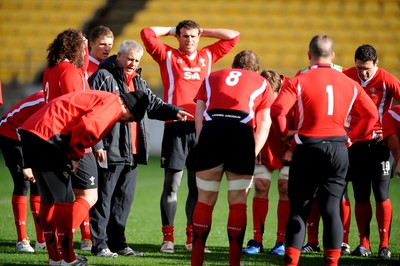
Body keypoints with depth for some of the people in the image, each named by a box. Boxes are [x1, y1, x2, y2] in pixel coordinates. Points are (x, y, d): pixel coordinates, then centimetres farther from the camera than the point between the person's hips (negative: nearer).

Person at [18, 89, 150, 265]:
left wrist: (73, 156, 8)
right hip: (48, 135, -10)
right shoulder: (113, 103, -7)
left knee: (49, 198, 16)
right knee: (63, 198, -3)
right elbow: (87, 127, -22)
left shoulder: (100, 99, 24)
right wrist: (75, 156, -8)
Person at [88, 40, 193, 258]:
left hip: (131, 152, 9)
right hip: (109, 150, -9)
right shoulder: (103, 77, -8)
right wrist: (96, 144, -19)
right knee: (103, 197, -4)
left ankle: (117, 242, 20)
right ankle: (99, 244, -1)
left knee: (125, 198, 13)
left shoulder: (138, 82, 19)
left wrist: (174, 112, 3)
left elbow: (153, 104, 24)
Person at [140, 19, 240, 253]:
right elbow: (147, 33, 0)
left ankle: (192, 238, 11)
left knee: (197, 186, 5)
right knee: (172, 185, -4)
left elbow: (233, 37, 22)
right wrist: (170, 30, 12)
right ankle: (168, 238, 0)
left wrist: (204, 31, 19)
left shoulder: (208, 56, 17)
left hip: (201, 126, 3)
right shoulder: (168, 55, 9)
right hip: (176, 126, -3)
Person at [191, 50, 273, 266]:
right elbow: (264, 124, 13)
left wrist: (202, 142, 13)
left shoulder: (212, 78, 30)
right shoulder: (261, 83, 25)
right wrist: (253, 155, 8)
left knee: (205, 201, 8)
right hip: (242, 131, -1)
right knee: (238, 202, 5)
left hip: (211, 129, 1)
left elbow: (198, 116, 17)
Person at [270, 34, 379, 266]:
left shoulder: (298, 81, -5)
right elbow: (372, 114, 10)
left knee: (299, 210, 7)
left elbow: (277, 110, -17)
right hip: (338, 149, 2)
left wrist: (285, 132, 0)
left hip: (308, 149, -2)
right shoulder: (350, 83, 7)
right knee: (332, 210, 7)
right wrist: (352, 137, 14)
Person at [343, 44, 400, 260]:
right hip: (356, 143, 3)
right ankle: (364, 244, 13)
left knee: (381, 195, -6)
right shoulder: (346, 77, -1)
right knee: (360, 196, 6)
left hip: (379, 143, -3)